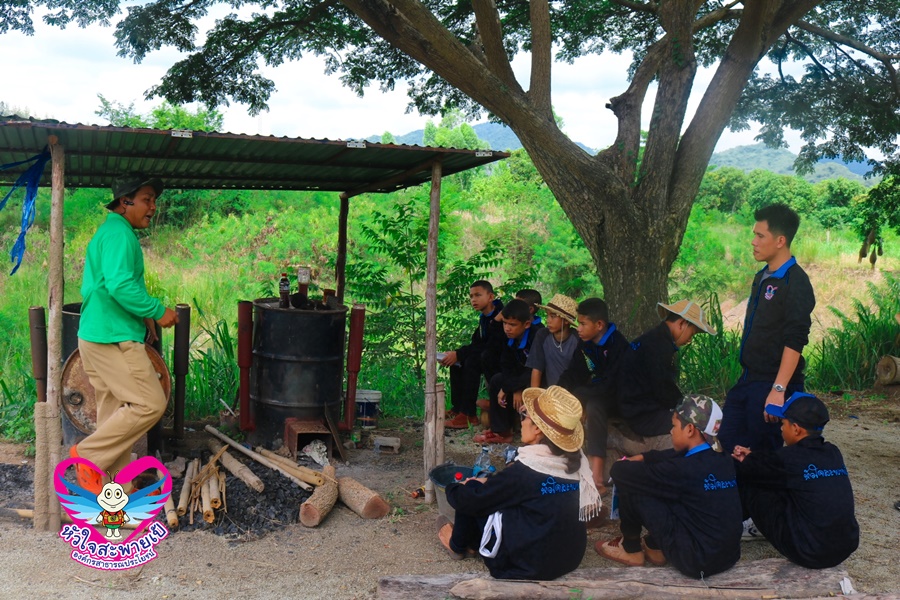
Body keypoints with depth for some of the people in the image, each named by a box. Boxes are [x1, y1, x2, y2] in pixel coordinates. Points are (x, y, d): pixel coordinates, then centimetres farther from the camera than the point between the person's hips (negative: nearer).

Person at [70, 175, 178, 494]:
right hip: (113, 338, -11)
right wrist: (157, 311, -15)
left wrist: (143, 317, 17)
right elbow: (120, 285, -25)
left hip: (96, 337, 11)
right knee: (150, 403, -10)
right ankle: (89, 454, -2)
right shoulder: (119, 233, -13)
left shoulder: (109, 232, 20)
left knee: (115, 413, 12)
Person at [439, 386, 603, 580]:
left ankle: (457, 545, 28)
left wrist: (453, 489, 12)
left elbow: (470, 501, -9)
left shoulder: (525, 470, -22)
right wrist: (489, 482, 17)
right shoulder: (576, 462, -3)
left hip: (529, 566, -7)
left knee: (472, 490, 6)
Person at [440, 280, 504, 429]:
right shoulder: (484, 317, 10)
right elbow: (476, 343, 9)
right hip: (488, 359, 10)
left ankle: (467, 415, -27)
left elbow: (493, 347, -27)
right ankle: (457, 408, 0)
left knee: (472, 362, -28)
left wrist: (459, 354, -26)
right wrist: (456, 354, -10)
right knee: (457, 363, 1)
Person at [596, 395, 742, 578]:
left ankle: (631, 550, 17)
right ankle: (654, 548, 28)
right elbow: (670, 456, 19)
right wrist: (642, 457, 13)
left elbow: (620, 470, -9)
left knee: (631, 483, -3)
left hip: (698, 564, -8)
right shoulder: (724, 461, 3)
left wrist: (627, 463, 12)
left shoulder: (683, 469, -17)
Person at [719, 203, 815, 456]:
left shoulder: (795, 282, -15)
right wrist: (747, 377, 17)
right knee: (728, 444, 11)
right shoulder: (762, 277, 12)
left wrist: (778, 389, -26)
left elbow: (794, 342, -21)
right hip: (748, 379, 9)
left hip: (773, 384, -9)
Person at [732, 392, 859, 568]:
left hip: (809, 554, -7)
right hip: (847, 548, 7)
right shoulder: (833, 453, 4)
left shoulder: (790, 458, -15)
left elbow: (744, 471, 0)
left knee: (748, 484, 4)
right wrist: (753, 457, 23)